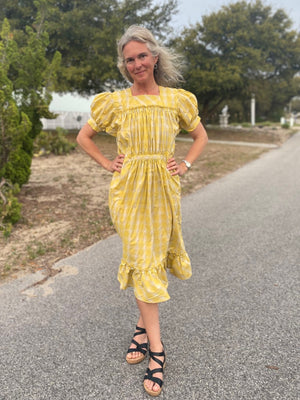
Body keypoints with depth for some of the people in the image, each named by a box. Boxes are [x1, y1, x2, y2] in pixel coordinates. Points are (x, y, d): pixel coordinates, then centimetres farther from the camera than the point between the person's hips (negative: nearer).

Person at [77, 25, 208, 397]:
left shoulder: (178, 99, 4)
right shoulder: (115, 101, 2)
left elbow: (200, 134, 17)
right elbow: (84, 136, 13)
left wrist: (186, 164, 3)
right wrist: (107, 163, 2)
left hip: (164, 189, 2)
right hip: (128, 189, -1)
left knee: (153, 258, 9)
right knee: (142, 262, -4)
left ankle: (143, 325, 32)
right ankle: (156, 349, 7)